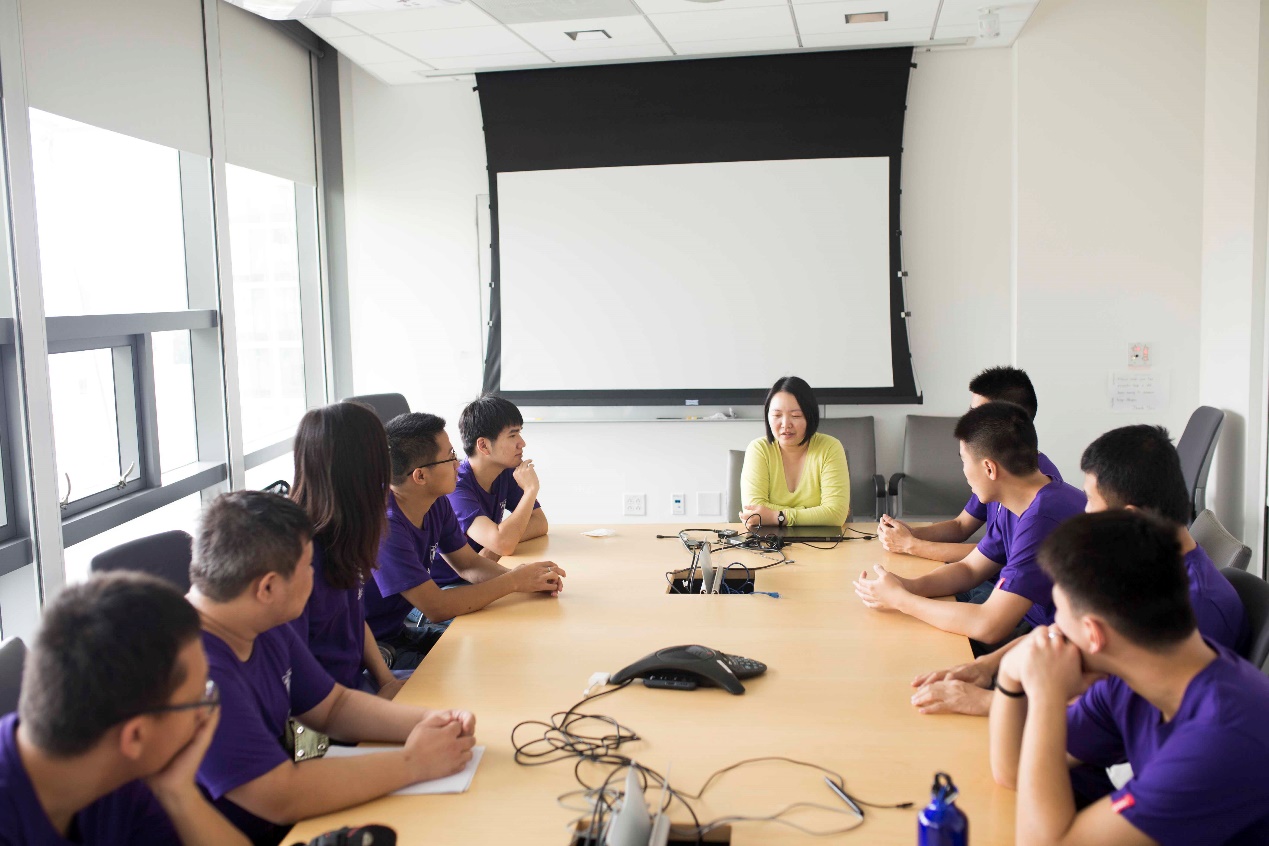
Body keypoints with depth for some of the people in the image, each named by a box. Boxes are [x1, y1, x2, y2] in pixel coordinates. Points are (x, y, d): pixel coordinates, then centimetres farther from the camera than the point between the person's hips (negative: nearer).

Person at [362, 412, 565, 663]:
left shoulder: (437, 503, -1)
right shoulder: (385, 525, -28)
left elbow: (469, 563, 9)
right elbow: (436, 607, -27)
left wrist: (526, 577, -10)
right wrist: (513, 581, -19)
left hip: (398, 630, 8)